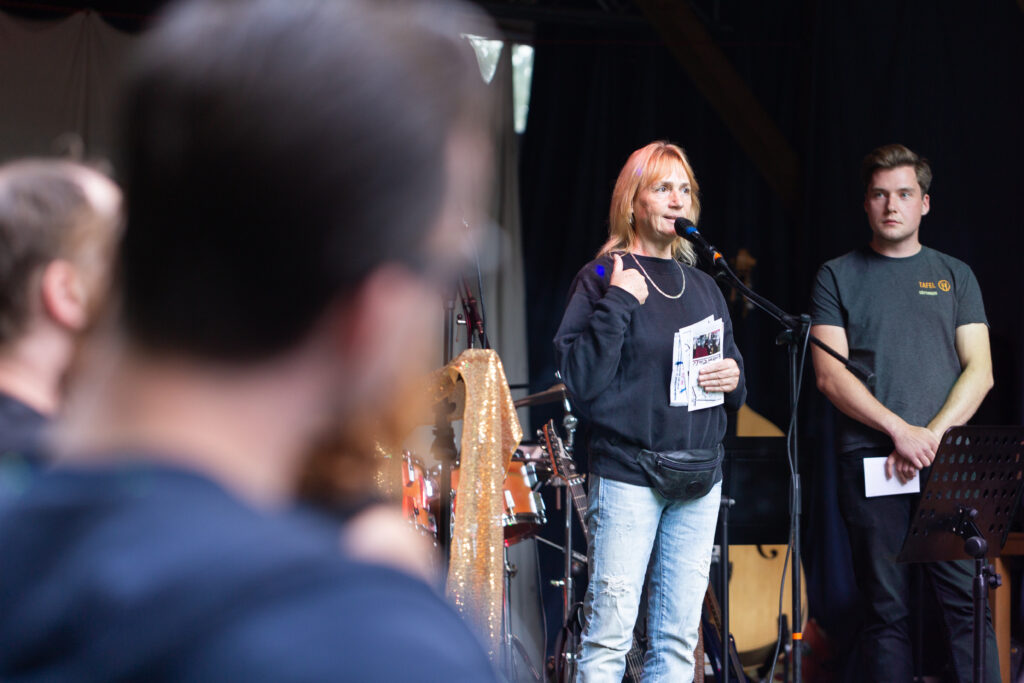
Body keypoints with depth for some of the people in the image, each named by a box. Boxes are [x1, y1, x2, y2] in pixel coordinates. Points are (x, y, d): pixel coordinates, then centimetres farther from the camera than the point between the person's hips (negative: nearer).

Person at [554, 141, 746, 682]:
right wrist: (618, 304, -16)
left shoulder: (702, 287, 15)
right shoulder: (602, 280, -1)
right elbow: (580, 379, -11)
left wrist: (732, 379, 0)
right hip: (626, 475, -5)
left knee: (679, 639, 5)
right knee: (609, 633, -9)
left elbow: (731, 378, 22)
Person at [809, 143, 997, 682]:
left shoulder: (955, 276, 15)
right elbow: (830, 375, -1)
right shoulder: (838, 277, 10)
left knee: (967, 600, -7)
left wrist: (933, 434, -9)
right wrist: (901, 430, -13)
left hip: (947, 461, 1)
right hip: (870, 459, -1)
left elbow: (980, 370, 7)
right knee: (886, 608, 0)